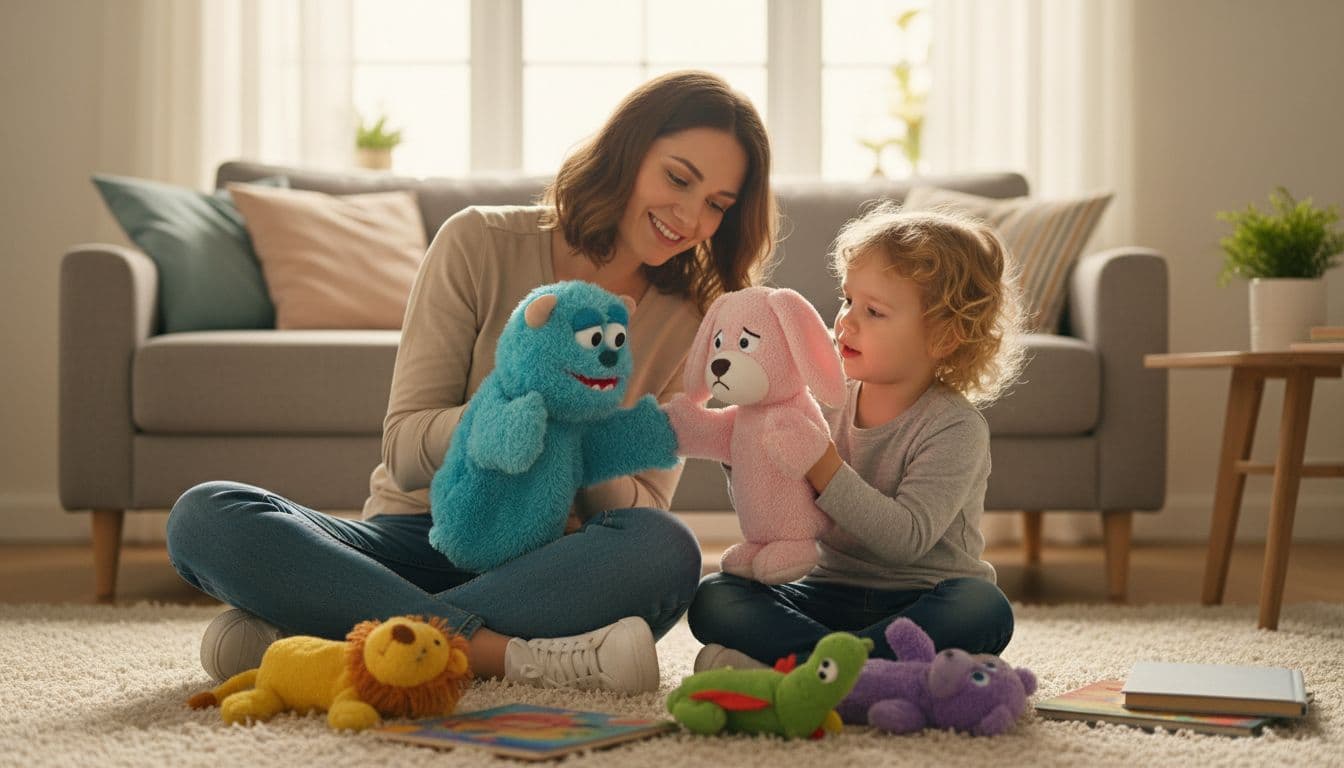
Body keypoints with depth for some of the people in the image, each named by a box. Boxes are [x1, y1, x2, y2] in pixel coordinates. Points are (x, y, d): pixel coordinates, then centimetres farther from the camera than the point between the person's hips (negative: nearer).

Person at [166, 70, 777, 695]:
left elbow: (643, 512, 1)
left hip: (545, 566, 1)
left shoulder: (686, 325, 5)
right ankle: (520, 655, -36)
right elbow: (404, 450, -5)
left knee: (667, 552, -34)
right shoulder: (480, 244, -2)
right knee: (205, 515, -25)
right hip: (416, 540, 0)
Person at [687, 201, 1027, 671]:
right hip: (832, 592, 4)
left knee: (983, 609, -35)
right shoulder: (826, 402, 3)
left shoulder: (955, 428, -12)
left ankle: (799, 666, -32)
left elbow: (907, 537, -25)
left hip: (919, 602, -4)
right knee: (713, 599, -17)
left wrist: (822, 465, -30)